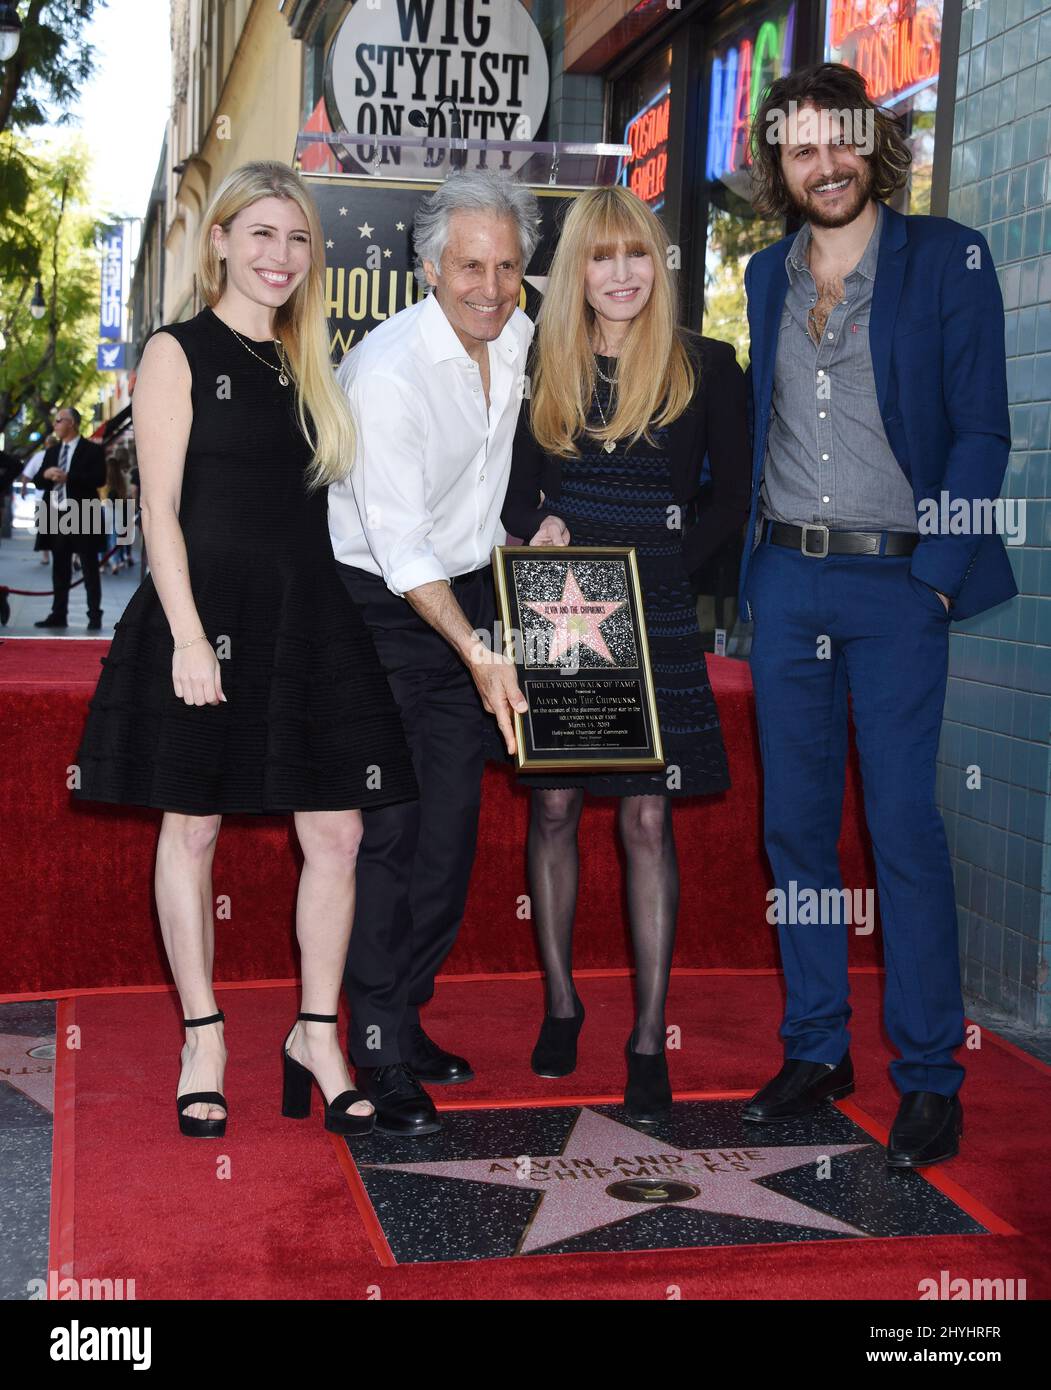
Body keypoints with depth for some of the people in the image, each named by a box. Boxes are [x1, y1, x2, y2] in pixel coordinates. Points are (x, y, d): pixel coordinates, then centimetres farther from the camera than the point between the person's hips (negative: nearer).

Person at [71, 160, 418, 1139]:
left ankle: (316, 1033, 17)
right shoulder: (179, 354, -1)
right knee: (193, 827, 4)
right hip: (209, 614, -5)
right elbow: (160, 509, -7)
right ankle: (204, 1039, 18)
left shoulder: (308, 363, 16)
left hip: (310, 619, 5)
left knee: (336, 834, 2)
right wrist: (189, 637, -15)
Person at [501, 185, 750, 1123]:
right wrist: (540, 535, -8)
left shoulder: (706, 368, 1)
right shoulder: (545, 366, 8)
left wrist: (656, 571, -8)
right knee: (552, 806, 6)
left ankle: (649, 1040, 6)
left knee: (647, 818, -2)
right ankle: (560, 1004, 23)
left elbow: (733, 497, 3)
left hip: (653, 620, -2)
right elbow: (519, 490, 13)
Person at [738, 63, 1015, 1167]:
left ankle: (928, 1077, 6)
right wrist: (750, 554, 6)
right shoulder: (766, 276, 14)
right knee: (795, 825, 9)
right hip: (785, 579, 5)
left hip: (895, 584, -5)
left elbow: (980, 432, -5)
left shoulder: (947, 259, -1)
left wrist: (934, 575, -13)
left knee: (904, 827, -6)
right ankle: (815, 1049, 21)